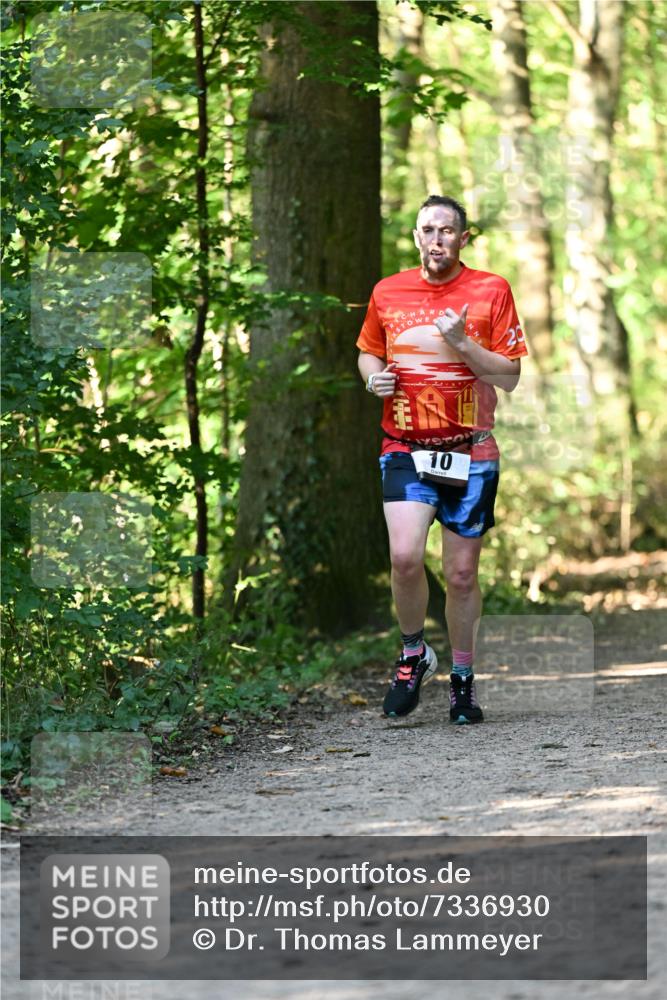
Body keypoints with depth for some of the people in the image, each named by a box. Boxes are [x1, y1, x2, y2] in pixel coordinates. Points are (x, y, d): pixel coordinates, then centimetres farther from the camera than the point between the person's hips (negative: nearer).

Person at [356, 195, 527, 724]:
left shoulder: (491, 291, -1)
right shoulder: (387, 292, 6)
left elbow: (510, 377, -2)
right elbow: (368, 352, 22)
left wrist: (462, 345, -16)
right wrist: (374, 377, 0)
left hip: (471, 452, -1)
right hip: (406, 448, 1)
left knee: (462, 572, 4)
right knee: (405, 557, -19)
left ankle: (462, 678, 23)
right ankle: (413, 653, 7)